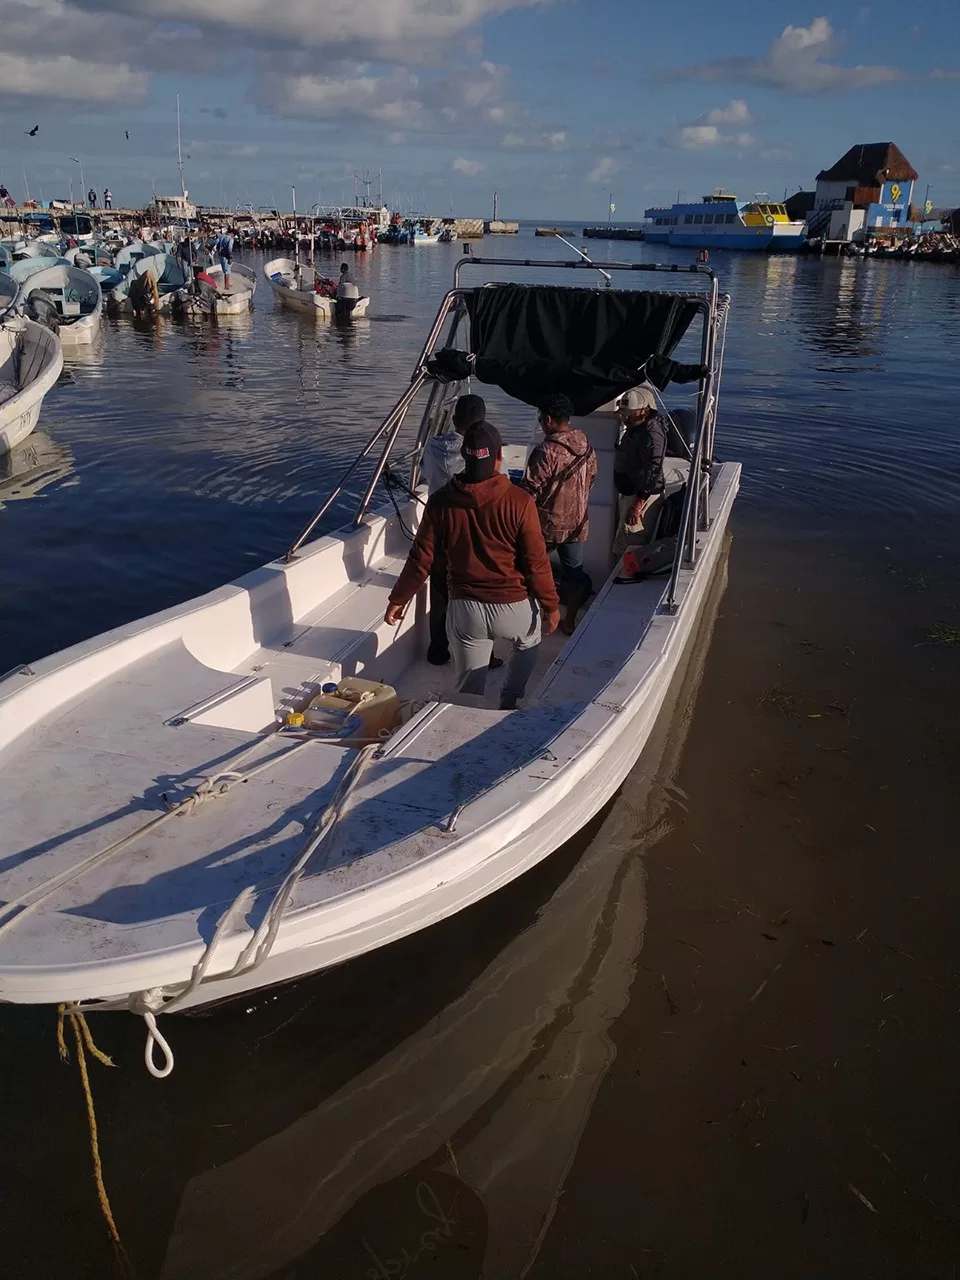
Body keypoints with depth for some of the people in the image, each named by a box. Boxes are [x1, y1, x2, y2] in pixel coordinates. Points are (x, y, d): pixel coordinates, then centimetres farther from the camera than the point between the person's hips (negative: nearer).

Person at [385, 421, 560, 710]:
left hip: (464, 609, 2)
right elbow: (536, 562, -12)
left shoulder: (440, 501, -8)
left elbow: (420, 559, -3)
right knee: (528, 643, 33)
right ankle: (508, 703, 27)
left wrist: (398, 599, 9)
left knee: (469, 690, 17)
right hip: (513, 606, -1)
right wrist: (551, 605, 2)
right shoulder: (519, 501, -16)